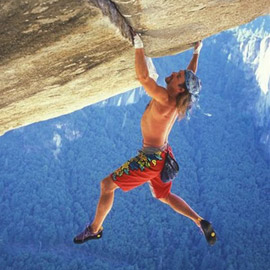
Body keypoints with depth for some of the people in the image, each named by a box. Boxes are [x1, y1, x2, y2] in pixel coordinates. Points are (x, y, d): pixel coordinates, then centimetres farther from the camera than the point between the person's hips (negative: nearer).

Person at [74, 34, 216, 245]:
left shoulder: (165, 99, -28)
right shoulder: (177, 100, -3)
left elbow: (143, 77, -40)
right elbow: (191, 77, 18)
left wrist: (138, 46, -35)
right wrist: (196, 52, 27)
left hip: (150, 159, -9)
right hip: (163, 155, 9)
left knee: (107, 185, 4)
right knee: (164, 196, 27)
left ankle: (95, 229, 17)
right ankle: (201, 222, 14)